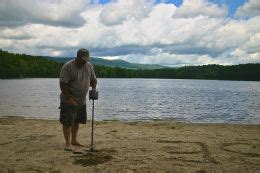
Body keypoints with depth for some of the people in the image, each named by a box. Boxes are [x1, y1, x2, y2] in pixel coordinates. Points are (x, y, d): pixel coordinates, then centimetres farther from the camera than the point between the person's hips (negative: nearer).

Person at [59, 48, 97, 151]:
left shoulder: (89, 66, 4)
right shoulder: (68, 67, -17)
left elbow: (93, 79, 17)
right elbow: (63, 84, -19)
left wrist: (94, 88, -1)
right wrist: (69, 98, -22)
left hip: (82, 100, 7)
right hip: (68, 100, -6)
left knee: (77, 121, 14)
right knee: (67, 122, -7)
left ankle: (74, 140, 27)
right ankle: (68, 143, -2)